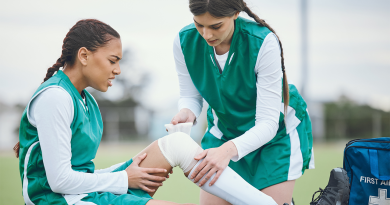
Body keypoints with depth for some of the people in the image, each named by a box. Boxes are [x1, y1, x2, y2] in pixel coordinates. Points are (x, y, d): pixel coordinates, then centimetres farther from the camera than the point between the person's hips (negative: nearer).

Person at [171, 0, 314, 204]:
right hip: (223, 131, 4)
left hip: (277, 133, -3)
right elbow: (190, 96, -4)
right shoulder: (184, 41, -18)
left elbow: (268, 123, -30)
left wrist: (230, 149, -47)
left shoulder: (263, 42, -30)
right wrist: (186, 112, -29)